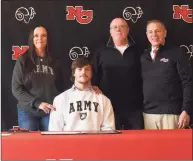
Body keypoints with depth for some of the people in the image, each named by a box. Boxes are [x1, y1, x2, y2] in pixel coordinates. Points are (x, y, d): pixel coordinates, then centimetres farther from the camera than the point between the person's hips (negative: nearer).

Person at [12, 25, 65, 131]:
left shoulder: (54, 62, 9)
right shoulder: (23, 60, 0)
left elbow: (60, 88, 14)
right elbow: (16, 89, -6)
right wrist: (37, 103, -16)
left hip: (51, 112, 2)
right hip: (28, 112, -2)